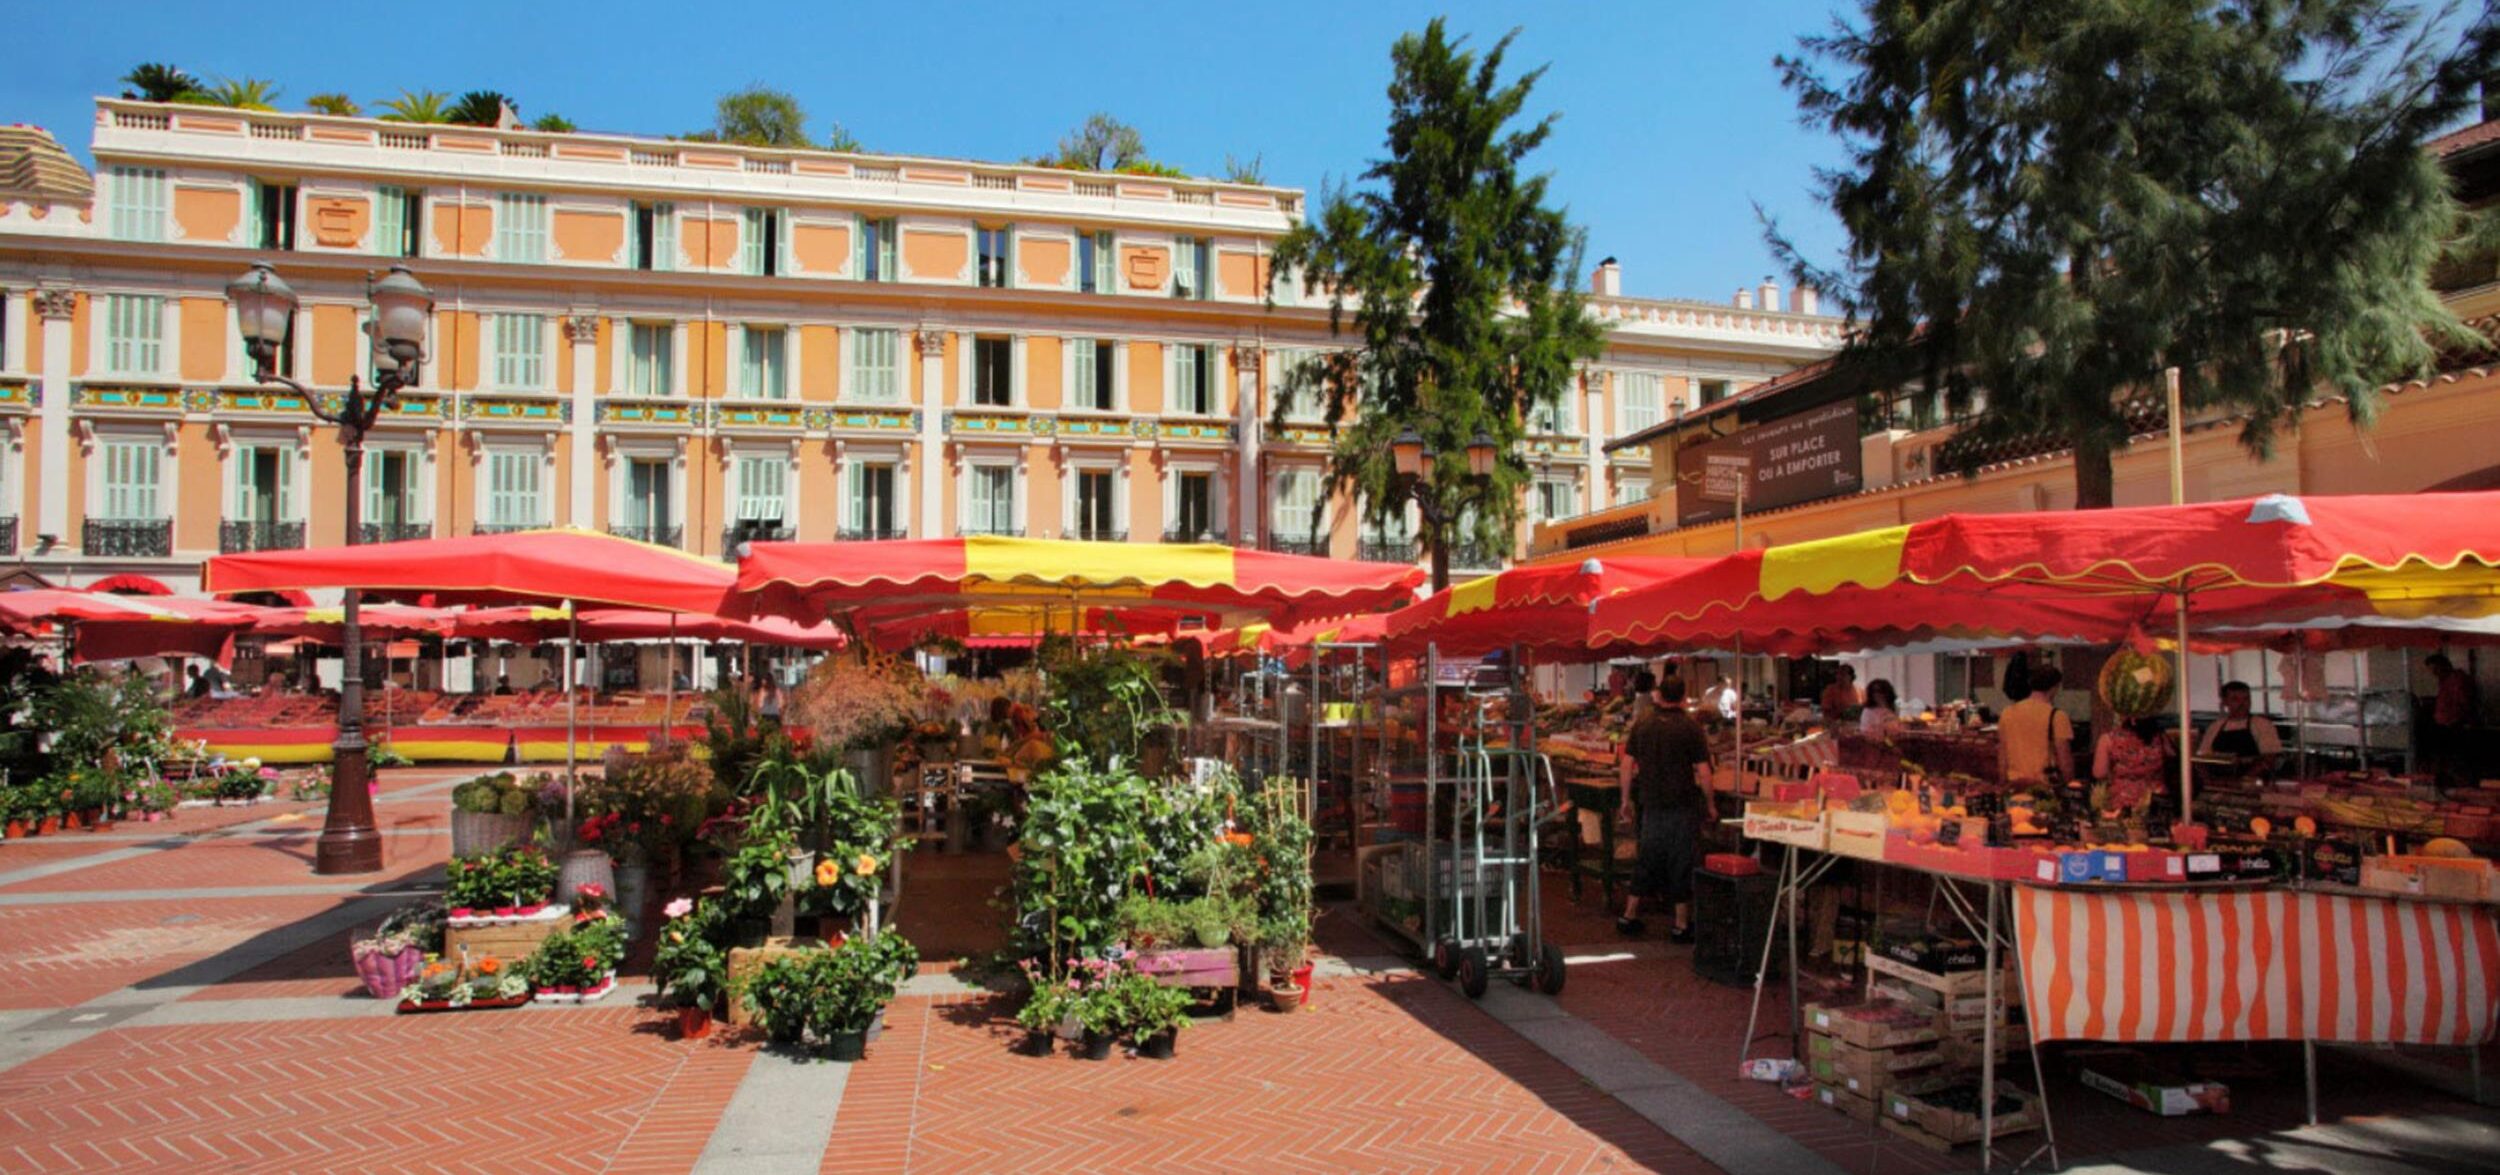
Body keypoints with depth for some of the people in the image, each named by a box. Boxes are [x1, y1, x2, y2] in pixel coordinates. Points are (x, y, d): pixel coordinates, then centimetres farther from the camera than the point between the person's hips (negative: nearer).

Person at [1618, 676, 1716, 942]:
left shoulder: (1641, 726, 4)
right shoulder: (1690, 727, -8)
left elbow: (1627, 765, 4)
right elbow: (1703, 771, -10)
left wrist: (1627, 800, 12)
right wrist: (1710, 804, 1)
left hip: (1650, 805, 4)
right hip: (1683, 806, -4)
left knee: (1647, 858, 14)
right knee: (1682, 862, 5)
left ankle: (1629, 917, 19)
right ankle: (1681, 925, 9)